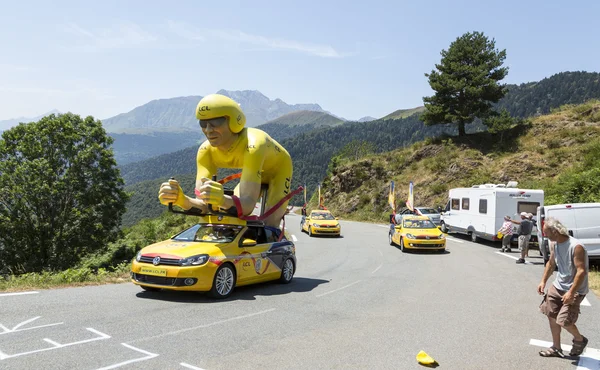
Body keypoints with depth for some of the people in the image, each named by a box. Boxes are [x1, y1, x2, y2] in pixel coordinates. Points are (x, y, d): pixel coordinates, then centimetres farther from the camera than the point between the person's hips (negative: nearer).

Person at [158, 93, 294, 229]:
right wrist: (180, 199, -55)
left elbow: (248, 204, -51)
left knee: (269, 226, -19)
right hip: (256, 173, 5)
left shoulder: (253, 144, -42)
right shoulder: (206, 150, -25)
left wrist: (222, 200, -72)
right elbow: (203, 204, -33)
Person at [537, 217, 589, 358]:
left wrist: (571, 292, -27)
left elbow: (582, 271, -26)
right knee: (551, 314, 8)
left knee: (564, 320, -8)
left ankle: (580, 340, 24)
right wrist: (543, 281, 9)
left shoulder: (576, 246, -25)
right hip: (558, 286, 8)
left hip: (575, 290, -7)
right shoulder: (554, 244, 0)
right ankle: (556, 348, 23)